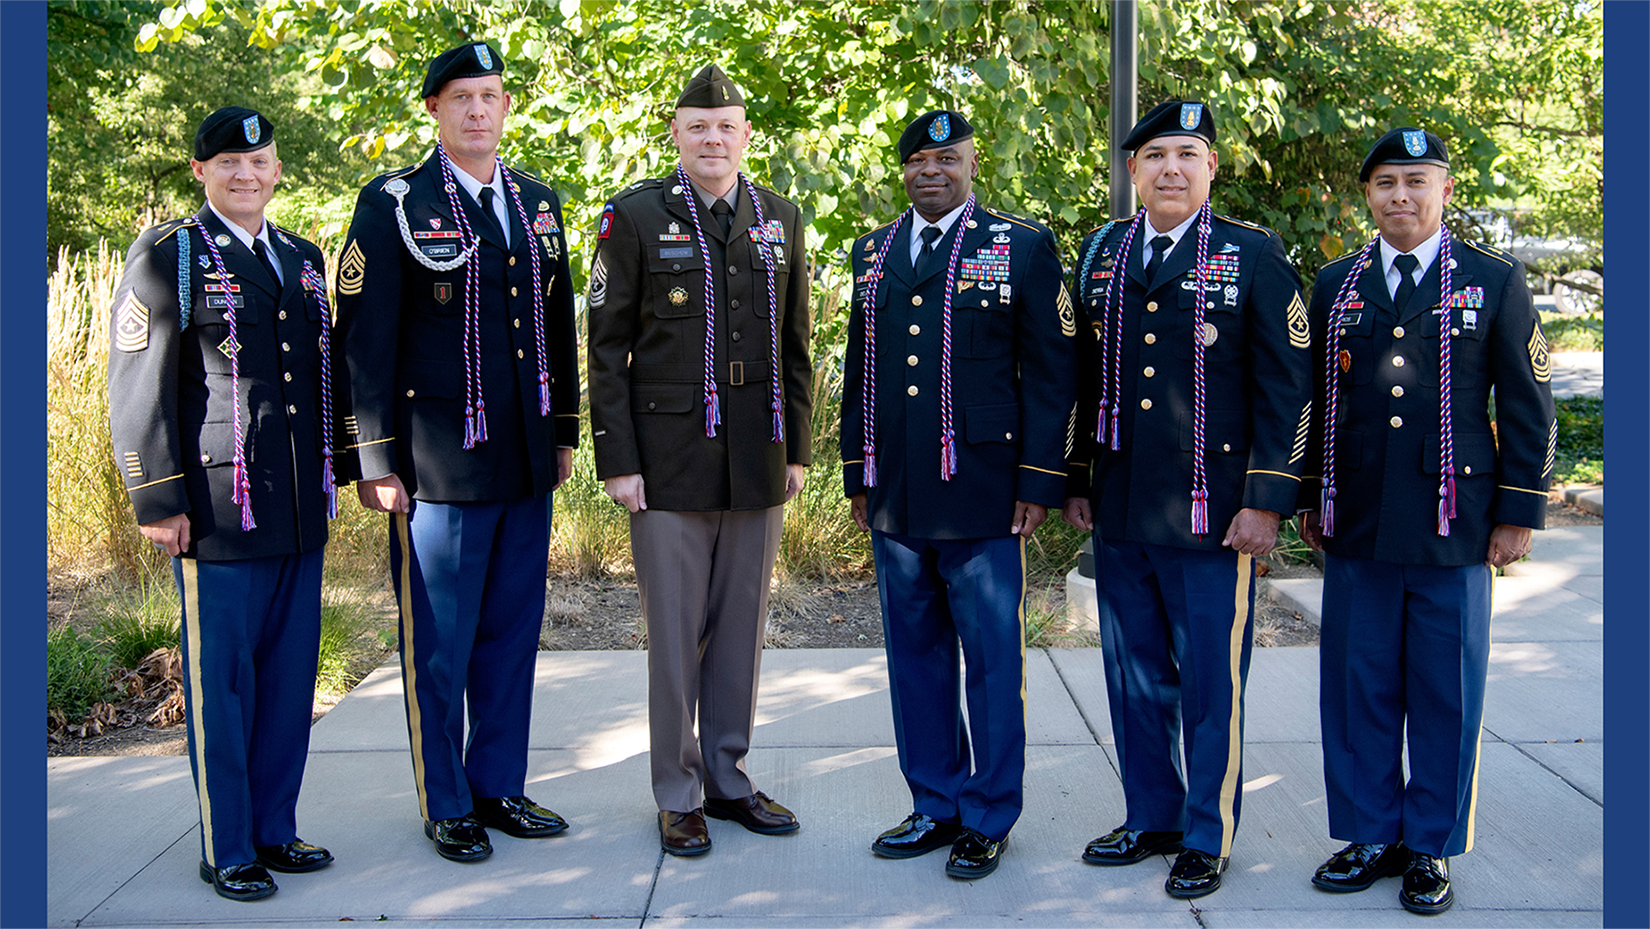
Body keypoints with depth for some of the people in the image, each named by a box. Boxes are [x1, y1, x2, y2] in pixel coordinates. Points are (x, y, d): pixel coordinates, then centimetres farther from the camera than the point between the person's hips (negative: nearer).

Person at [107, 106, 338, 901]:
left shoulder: (302, 259, 17)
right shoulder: (166, 258, -1)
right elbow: (137, 389, -6)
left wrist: (331, 475, 16)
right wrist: (158, 501, -11)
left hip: (299, 514, 6)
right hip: (220, 515, -6)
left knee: (290, 678, 11)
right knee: (221, 682, 2)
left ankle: (275, 830, 24)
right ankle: (227, 850, 14)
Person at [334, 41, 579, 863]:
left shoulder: (539, 203, 13)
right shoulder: (392, 205, -4)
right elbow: (365, 339, -7)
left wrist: (565, 430, 15)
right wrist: (374, 461, -10)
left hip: (526, 465, 5)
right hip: (438, 468, -5)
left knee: (513, 633, 12)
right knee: (438, 643, 5)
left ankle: (499, 788, 27)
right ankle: (446, 806, 20)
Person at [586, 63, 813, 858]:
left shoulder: (781, 220, 10)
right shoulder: (634, 216, -1)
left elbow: (795, 345, 14)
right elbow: (606, 348, -2)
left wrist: (798, 447, 9)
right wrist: (617, 461, -7)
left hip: (758, 464, 4)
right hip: (671, 463, -3)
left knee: (742, 627, 11)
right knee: (674, 632, 4)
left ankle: (728, 777, 26)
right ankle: (678, 795, 18)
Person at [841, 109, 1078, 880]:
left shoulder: (1022, 247, 0)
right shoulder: (873, 253, 14)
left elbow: (1052, 372, -3)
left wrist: (1039, 482, -8)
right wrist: (857, 472, 14)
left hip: (981, 498, -4)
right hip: (895, 500, 5)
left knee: (992, 662, 3)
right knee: (915, 656, 12)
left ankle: (988, 817, 17)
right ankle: (934, 805, 26)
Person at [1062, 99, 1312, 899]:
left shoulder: (1254, 256, -3)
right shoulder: (1100, 255, 10)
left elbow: (1289, 387, -5)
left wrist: (1266, 501, -11)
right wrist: (1076, 481, 11)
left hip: (1212, 516, -4)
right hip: (1118, 513, 4)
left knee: (1211, 684, 4)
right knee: (1135, 677, 14)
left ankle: (1208, 839, 20)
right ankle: (1151, 818, 30)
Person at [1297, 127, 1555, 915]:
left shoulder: (1495, 281, 3)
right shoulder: (1335, 283, 10)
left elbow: (1528, 405, 3)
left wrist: (1519, 512, -2)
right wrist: (1311, 499, 12)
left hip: (1453, 525, -2)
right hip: (1356, 525, 2)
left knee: (1445, 690, 5)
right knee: (1357, 686, 7)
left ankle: (1431, 847, 19)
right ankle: (1369, 834, 21)